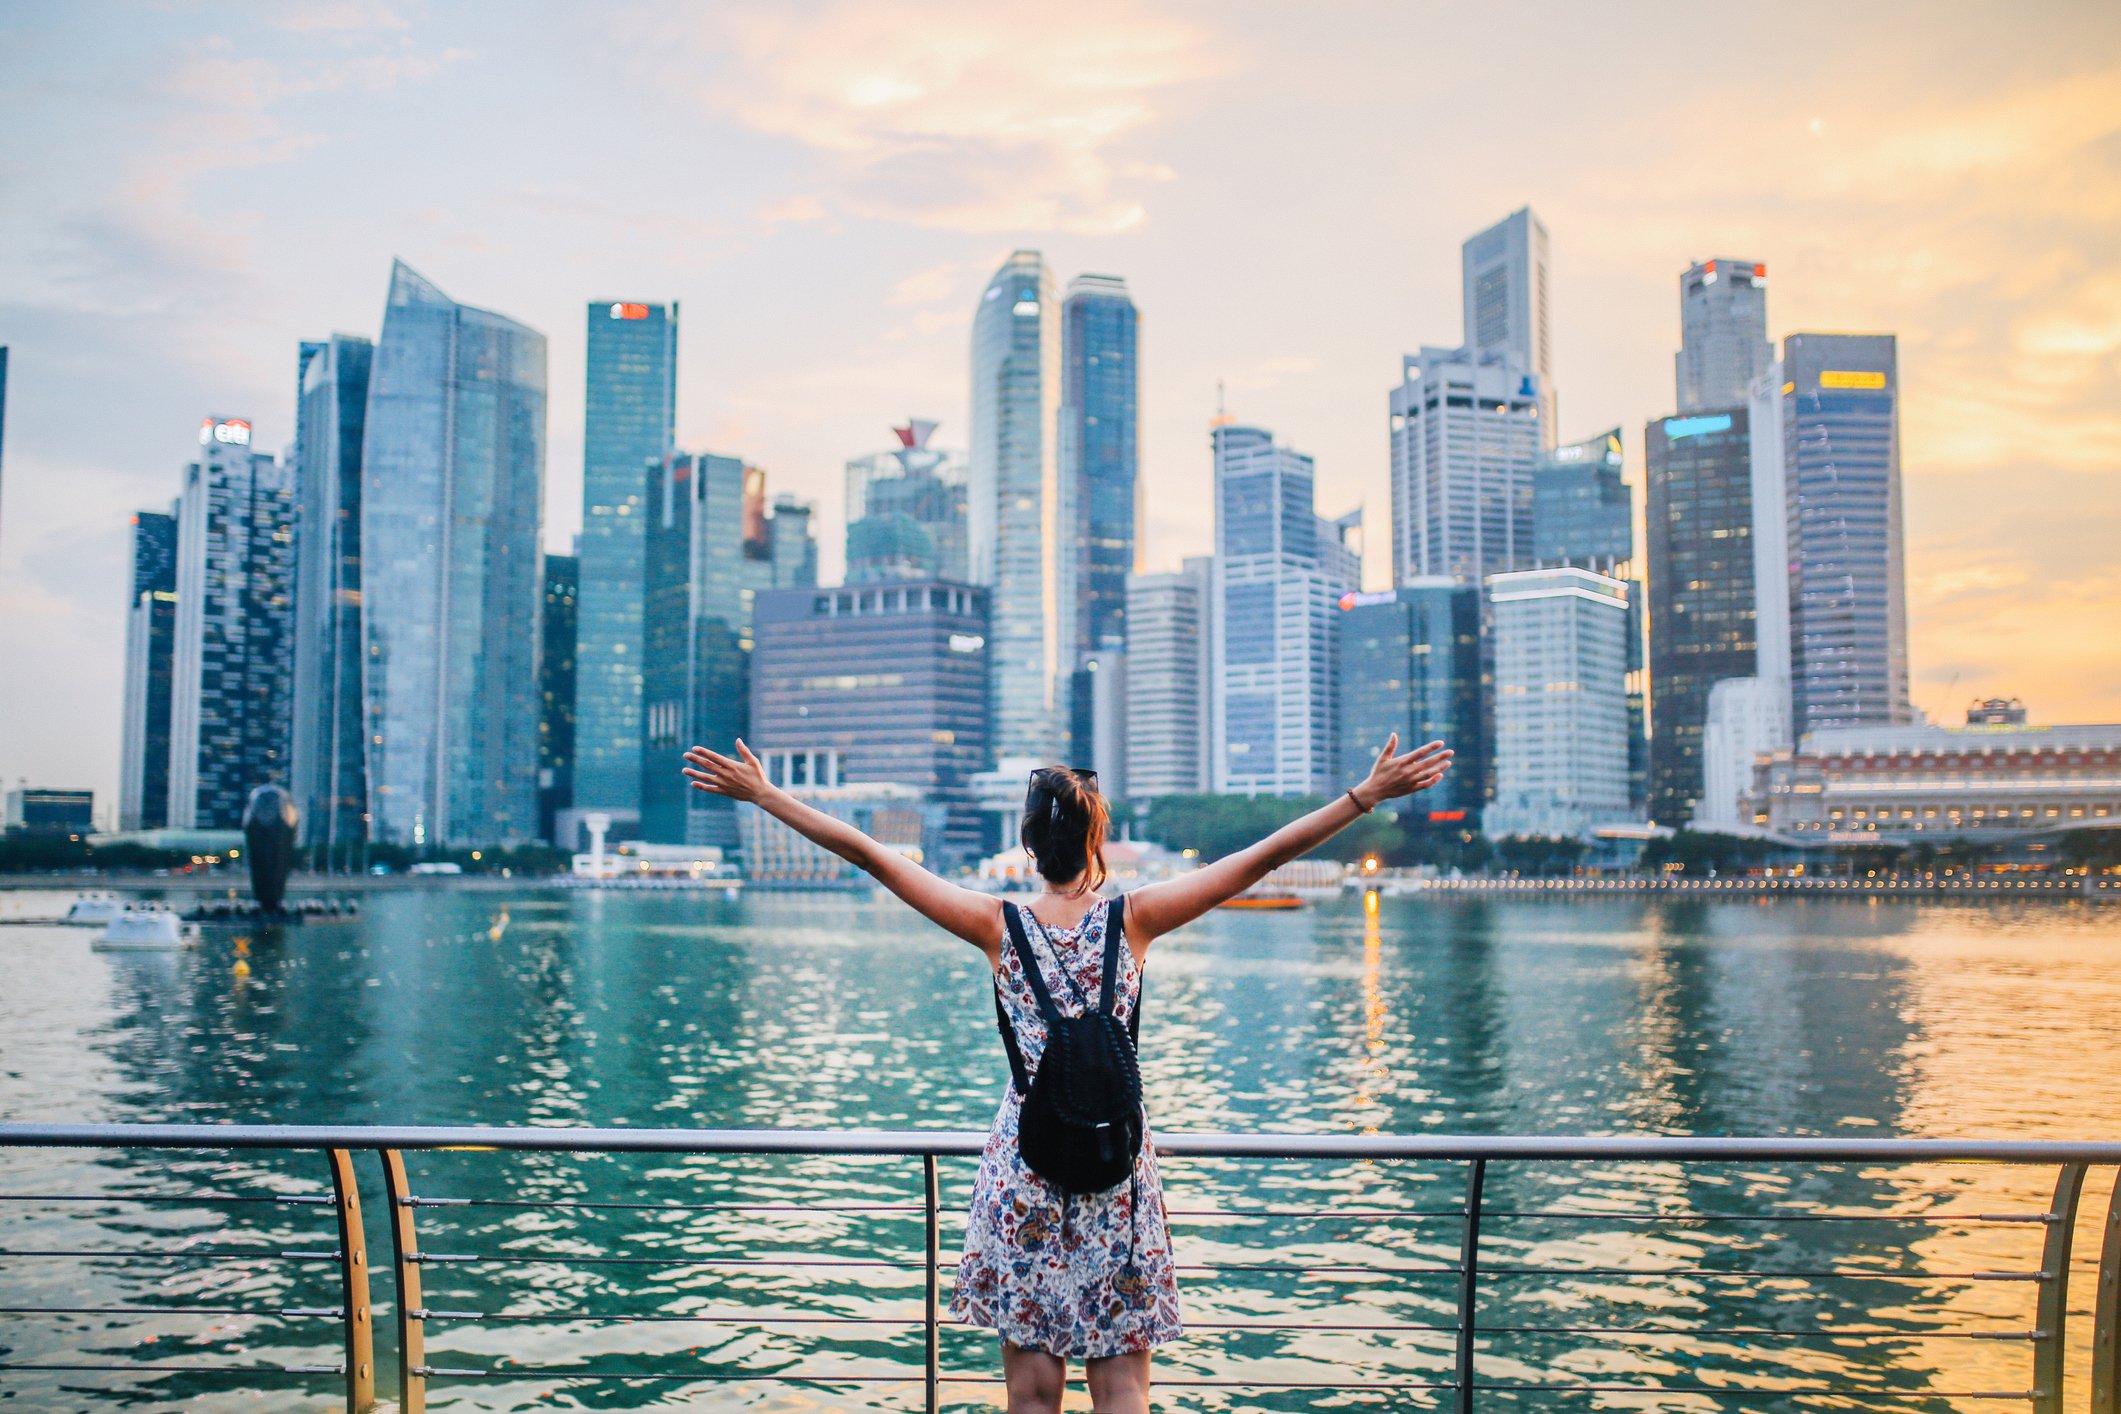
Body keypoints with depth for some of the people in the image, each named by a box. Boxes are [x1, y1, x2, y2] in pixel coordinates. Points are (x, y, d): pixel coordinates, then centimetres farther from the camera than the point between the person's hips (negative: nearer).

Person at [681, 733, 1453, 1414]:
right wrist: (1367, 794, -2)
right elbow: (1265, 856, -6)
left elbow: (870, 854, -3)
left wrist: (765, 795, 3)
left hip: (1025, 1167, 1)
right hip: (1119, 1169, 0)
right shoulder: (1133, 919, -6)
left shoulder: (999, 926, -5)